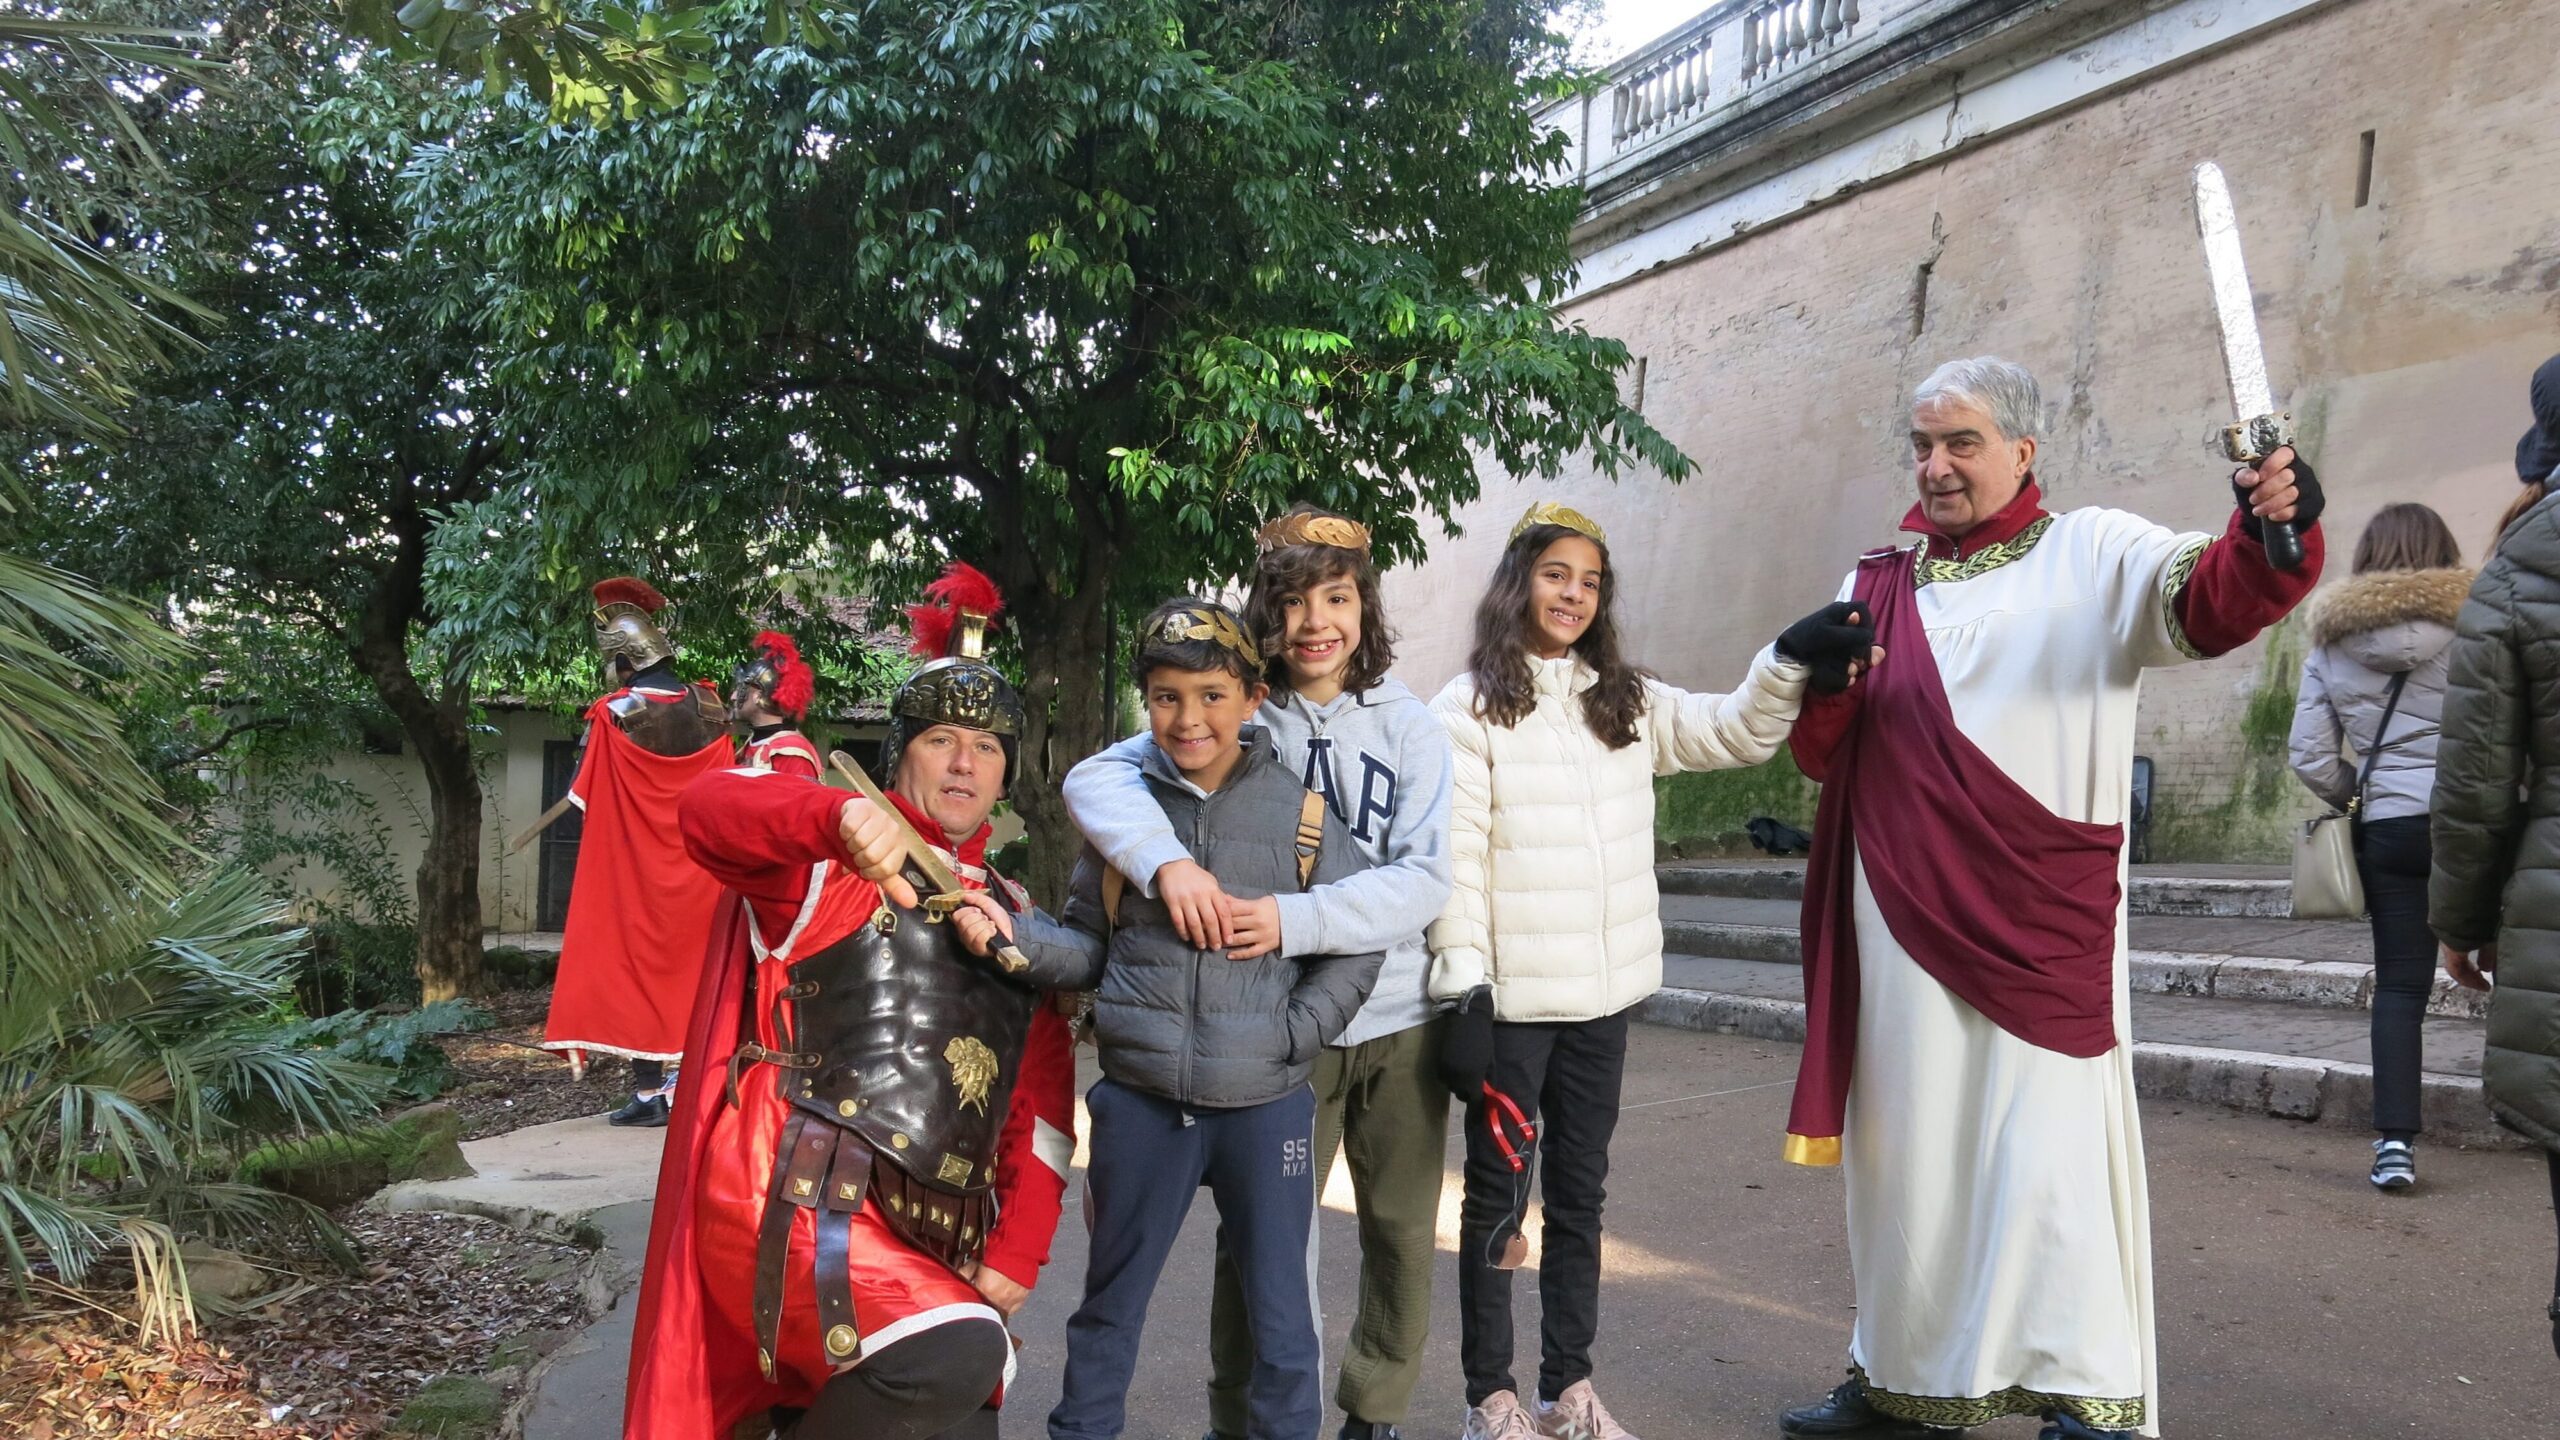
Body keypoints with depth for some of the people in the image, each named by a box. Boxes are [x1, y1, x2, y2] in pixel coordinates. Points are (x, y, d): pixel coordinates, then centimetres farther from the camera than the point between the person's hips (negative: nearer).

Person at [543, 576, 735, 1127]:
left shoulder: (615, 713, -12)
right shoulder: (709, 707, 0)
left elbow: (583, 796, -6)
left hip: (633, 867, -4)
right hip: (699, 873, 4)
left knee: (640, 960, 4)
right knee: (692, 961, 13)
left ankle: (649, 1092, 4)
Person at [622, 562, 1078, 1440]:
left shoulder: (1014, 917, 19)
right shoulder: (832, 859, 1)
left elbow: (1043, 1097, 15)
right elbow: (709, 808, -20)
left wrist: (1016, 1255, 3)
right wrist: (842, 816, -40)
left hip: (934, 1242, 7)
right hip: (798, 1206, -7)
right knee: (959, 1353, -32)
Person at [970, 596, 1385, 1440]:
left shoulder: (1300, 813, -2)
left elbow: (1360, 940, 1)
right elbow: (1088, 945, 8)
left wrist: (1296, 1033, -10)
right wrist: (1017, 937, -10)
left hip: (1265, 1103, -1)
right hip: (1140, 1100, 2)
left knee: (1282, 1313, 9)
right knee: (1109, 1306, 16)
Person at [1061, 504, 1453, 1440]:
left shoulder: (1409, 725, -2)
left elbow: (1425, 879, -13)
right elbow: (1093, 779, -14)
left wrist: (1294, 920, -27)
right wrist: (1167, 860, -34)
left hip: (1401, 1022, 2)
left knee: (1404, 1232, 13)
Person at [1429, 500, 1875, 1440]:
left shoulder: (1627, 702, 10)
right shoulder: (1469, 708, -8)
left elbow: (1737, 733, 10)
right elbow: (1455, 858, -12)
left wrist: (1792, 659, -8)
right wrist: (1462, 987, -16)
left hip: (1603, 995, 6)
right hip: (1511, 999, -6)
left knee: (1579, 1193, 15)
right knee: (1498, 1194, 6)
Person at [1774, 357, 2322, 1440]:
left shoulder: (2094, 555, 2)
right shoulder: (1882, 583, 14)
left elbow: (2208, 602, -17)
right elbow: (1823, 756, 12)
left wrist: (2269, 535, -38)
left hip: (2040, 924, -4)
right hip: (1904, 919, 4)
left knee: (2046, 1150, -6)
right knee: (1906, 1147, 12)